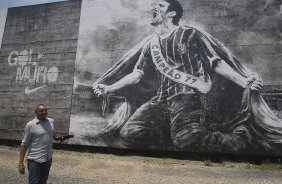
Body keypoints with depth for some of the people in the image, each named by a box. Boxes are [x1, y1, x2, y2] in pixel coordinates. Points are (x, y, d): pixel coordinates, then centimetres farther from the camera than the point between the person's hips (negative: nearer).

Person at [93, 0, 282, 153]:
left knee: (186, 138, -32)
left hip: (189, 95, -4)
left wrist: (244, 82, -9)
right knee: (130, 133, -17)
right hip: (162, 98, 5)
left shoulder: (189, 34, 5)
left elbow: (216, 62, 2)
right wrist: (109, 88, 9)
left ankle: (241, 138, -7)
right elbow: (136, 74, 17)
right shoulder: (151, 43, 18)